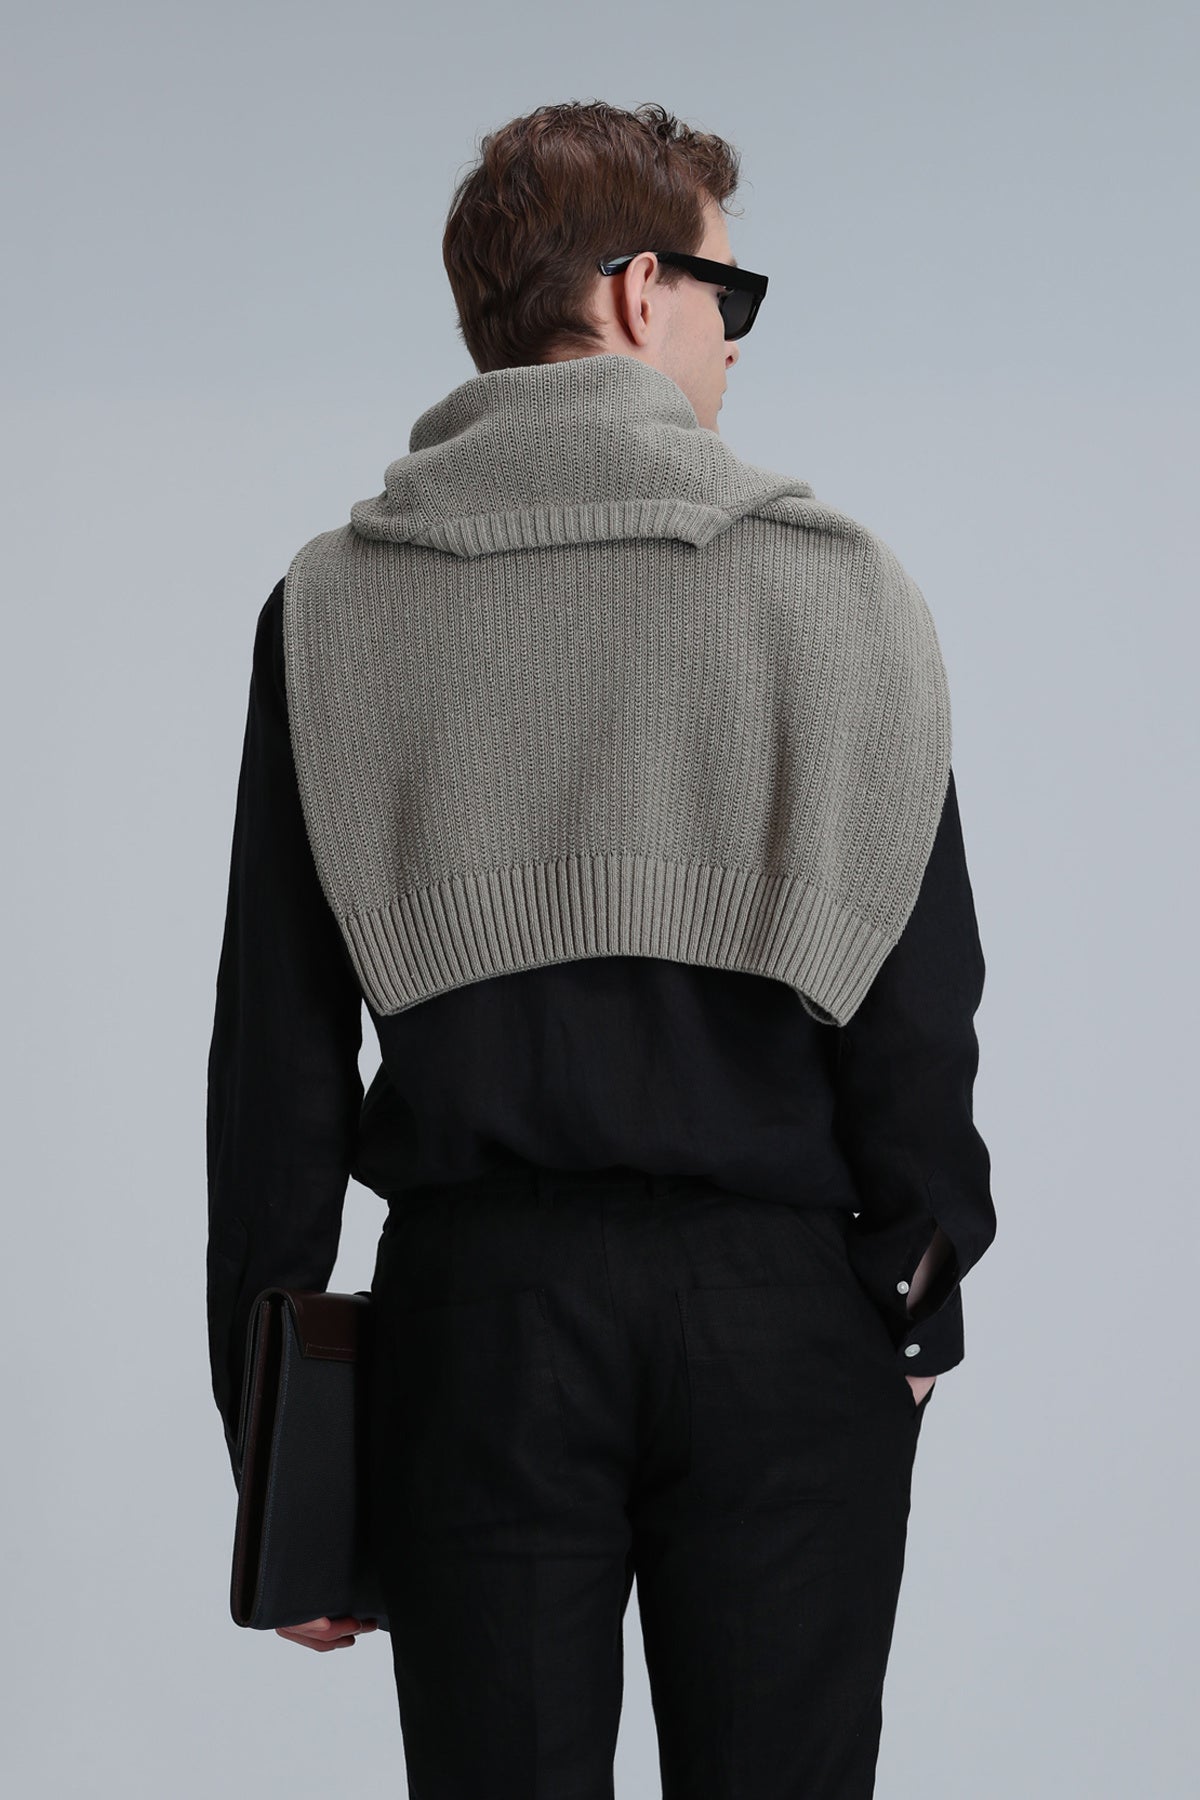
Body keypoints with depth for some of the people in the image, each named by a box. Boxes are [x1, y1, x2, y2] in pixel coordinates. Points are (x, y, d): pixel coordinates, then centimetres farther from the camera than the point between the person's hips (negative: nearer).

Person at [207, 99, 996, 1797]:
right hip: (778, 1302, -1)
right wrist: (917, 1304, 8)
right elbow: (919, 1009, -3)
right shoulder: (838, 586, -1)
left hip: (476, 1303, 1)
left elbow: (272, 1053, 2)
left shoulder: (337, 610, 3)